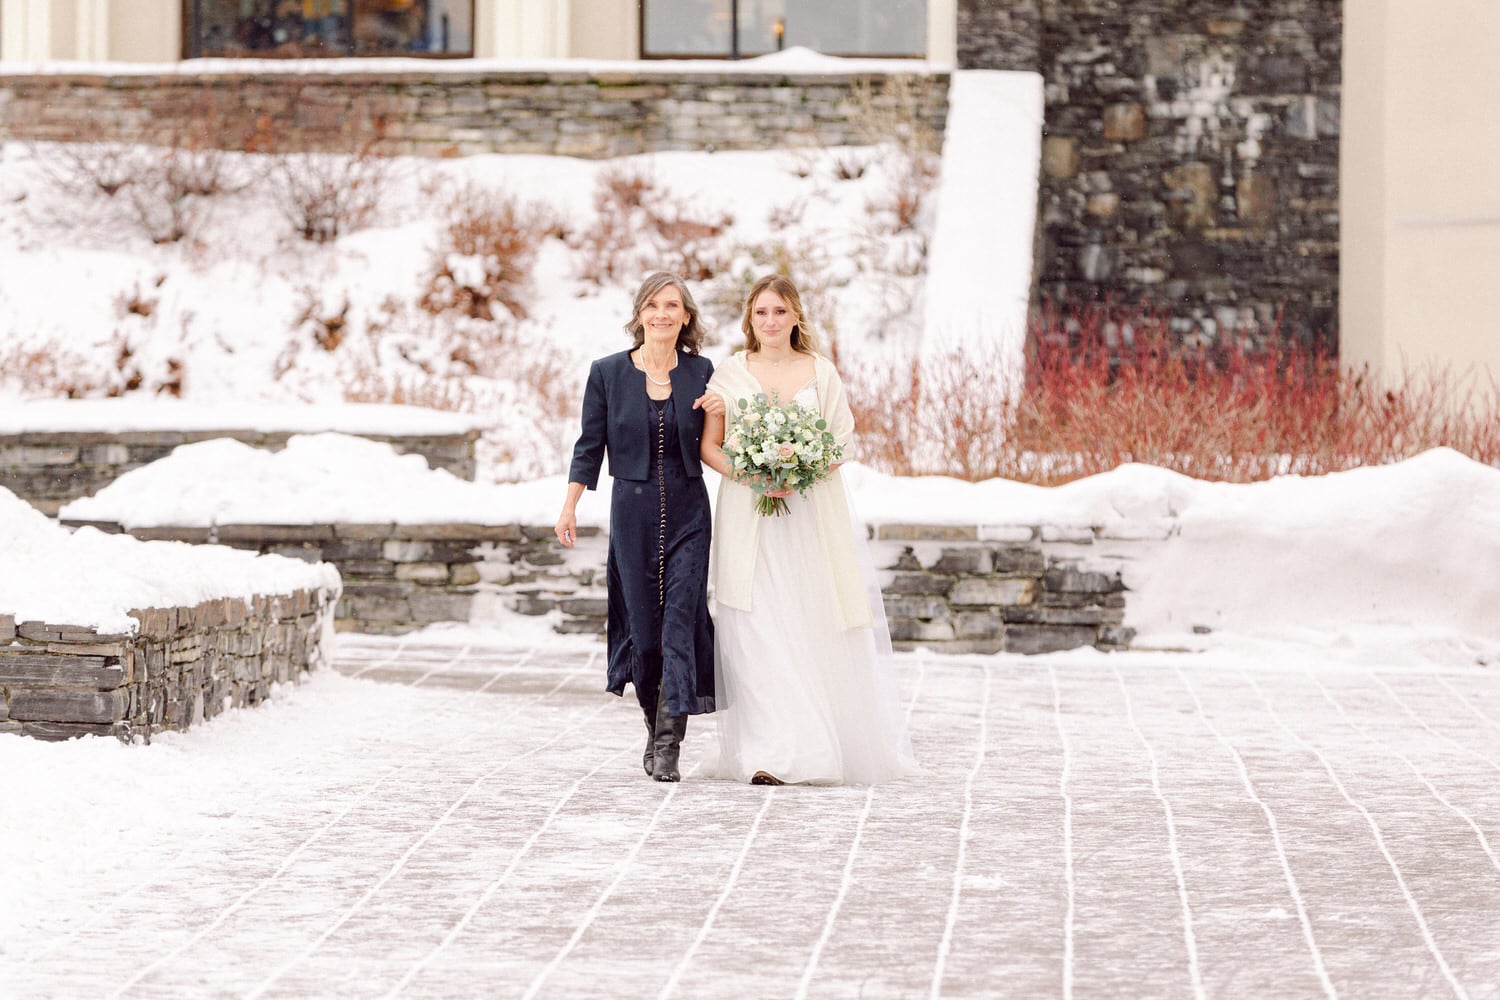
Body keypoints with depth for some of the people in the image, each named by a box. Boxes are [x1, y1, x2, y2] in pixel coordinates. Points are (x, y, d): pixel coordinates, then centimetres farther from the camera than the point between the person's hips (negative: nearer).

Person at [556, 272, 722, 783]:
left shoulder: (701, 372, 4)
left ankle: (668, 745, -11)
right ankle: (654, 729, 21)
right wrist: (569, 506, 0)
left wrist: (724, 411, -8)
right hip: (633, 510, 0)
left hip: (689, 511, 0)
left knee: (682, 617, -9)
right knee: (641, 621, 2)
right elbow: (590, 445, 5)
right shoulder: (608, 373, 2)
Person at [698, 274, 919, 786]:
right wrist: (750, 476, -13)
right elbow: (709, 446, 5)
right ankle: (769, 756, -9)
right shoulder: (730, 374, 5)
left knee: (820, 630, 0)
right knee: (759, 634, -7)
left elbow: (841, 442, 5)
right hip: (749, 518, -1)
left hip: (813, 513, 1)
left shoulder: (821, 372, 6)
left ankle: (844, 746, 11)